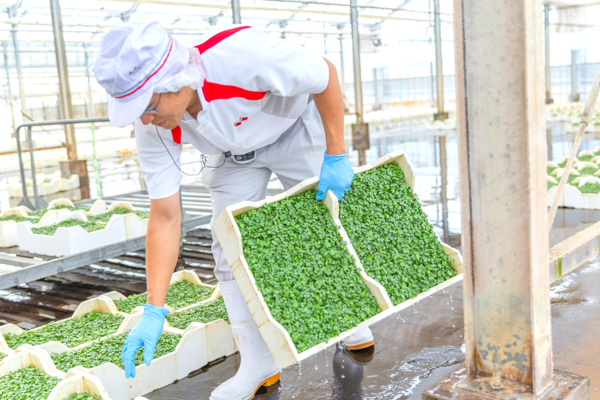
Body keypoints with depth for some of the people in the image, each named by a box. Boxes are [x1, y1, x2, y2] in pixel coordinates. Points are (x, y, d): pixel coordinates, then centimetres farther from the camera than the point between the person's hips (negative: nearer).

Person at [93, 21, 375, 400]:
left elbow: (326, 75, -26)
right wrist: (154, 312, -25)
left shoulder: (241, 53, -44)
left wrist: (336, 158, -23)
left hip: (296, 124, -2)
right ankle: (258, 363, 4)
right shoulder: (152, 126, -28)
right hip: (233, 152, 3)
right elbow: (165, 219, -23)